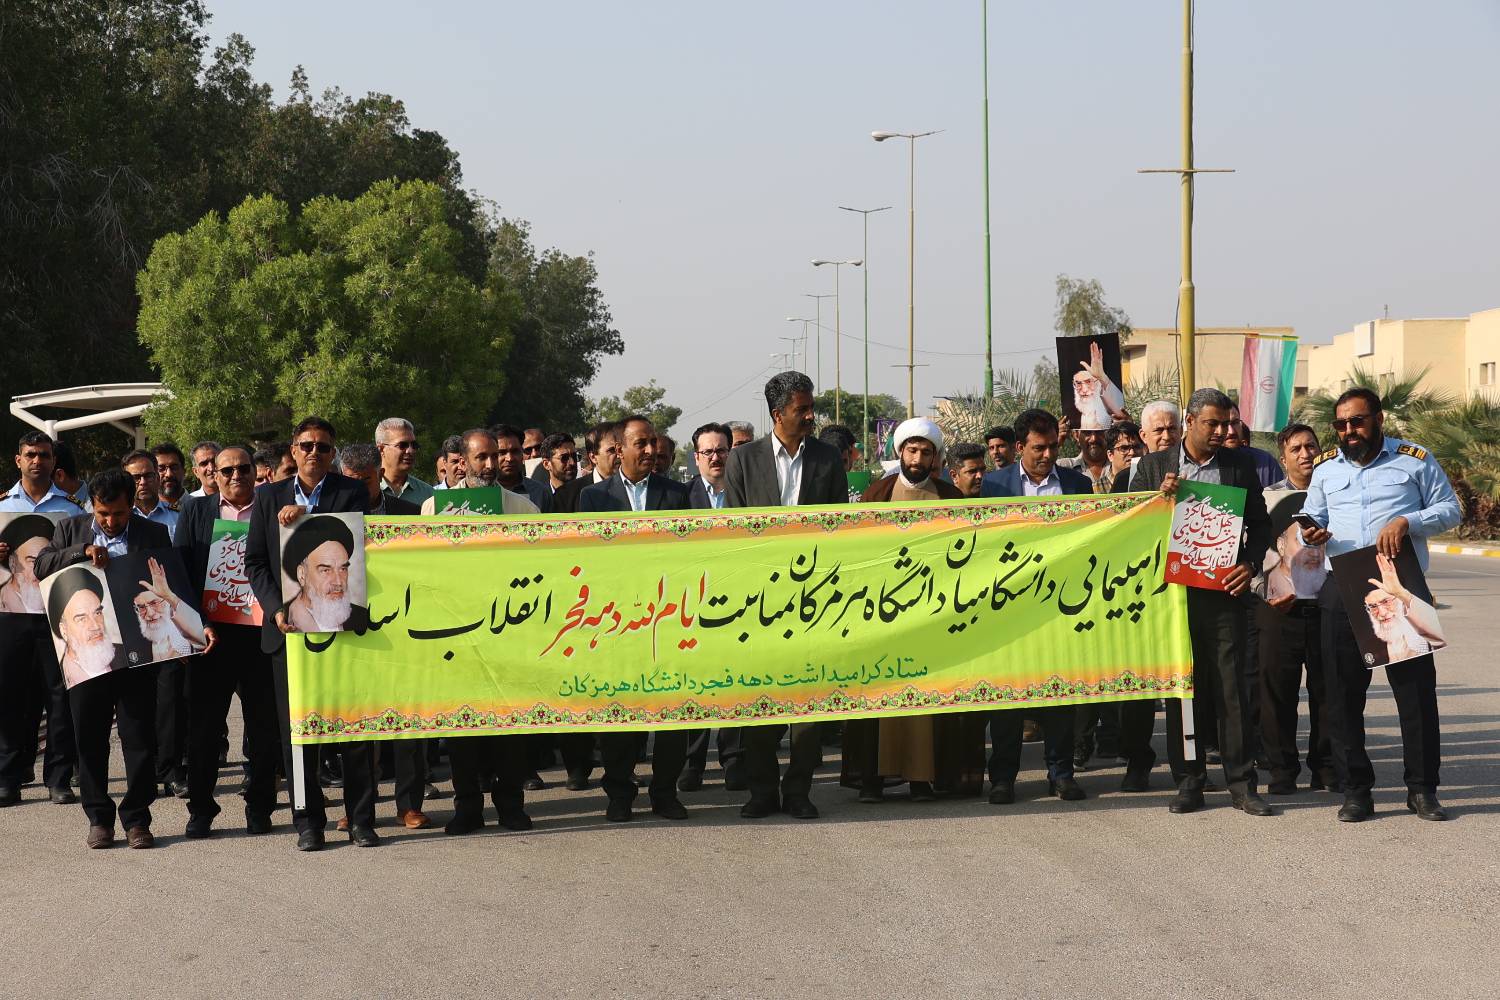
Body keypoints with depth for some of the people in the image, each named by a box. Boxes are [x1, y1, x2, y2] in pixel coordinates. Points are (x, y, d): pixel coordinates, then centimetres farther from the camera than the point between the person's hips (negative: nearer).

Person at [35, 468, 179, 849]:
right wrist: (82, 553, -16)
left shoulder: (154, 534, 7)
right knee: (89, 737, 5)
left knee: (140, 737, 0)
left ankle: (137, 818, 8)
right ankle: (99, 817, 15)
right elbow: (41, 565, -2)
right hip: (86, 651, 1)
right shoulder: (71, 530, 10)